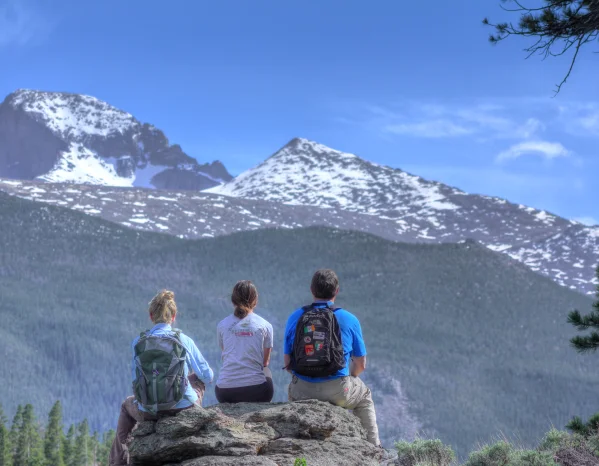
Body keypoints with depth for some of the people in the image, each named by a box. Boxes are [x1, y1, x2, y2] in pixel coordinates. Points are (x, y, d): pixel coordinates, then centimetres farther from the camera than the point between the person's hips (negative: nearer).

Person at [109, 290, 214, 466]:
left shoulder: (137, 343, -3)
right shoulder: (184, 341, -6)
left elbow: (136, 380, 4)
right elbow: (208, 376, 1)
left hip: (148, 412, 1)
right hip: (182, 407, -1)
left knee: (127, 405, 38)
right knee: (198, 380, 32)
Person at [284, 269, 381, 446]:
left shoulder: (295, 318, 1)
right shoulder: (349, 320, -2)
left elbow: (287, 363, 5)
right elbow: (360, 365, 6)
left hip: (302, 391, 2)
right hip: (337, 392, -1)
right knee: (365, 396, 33)